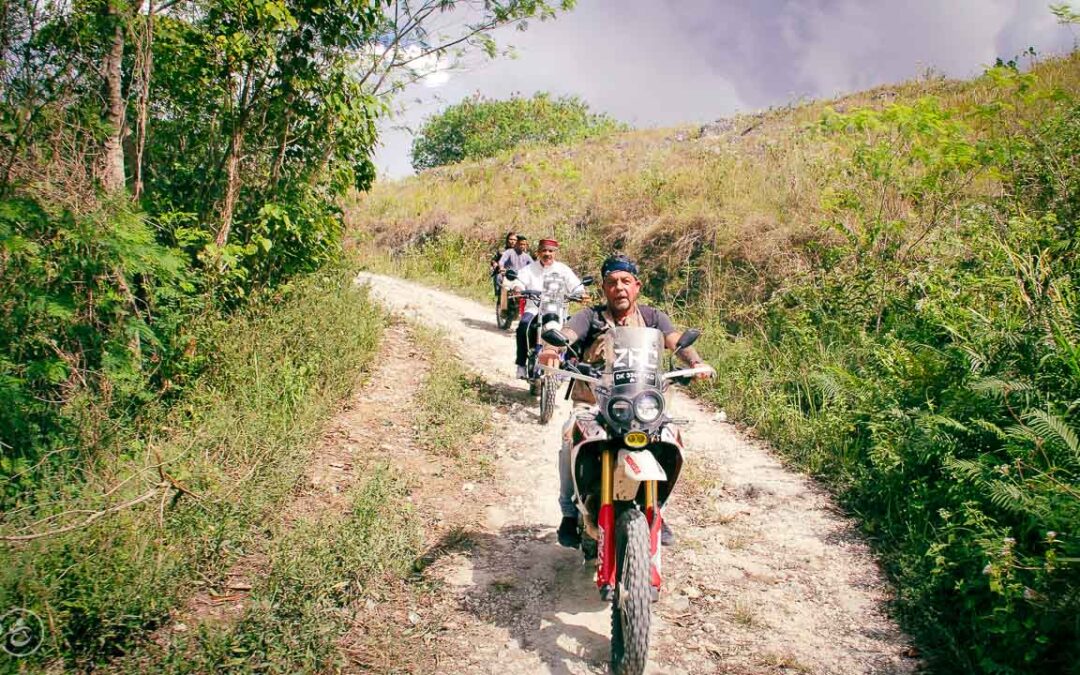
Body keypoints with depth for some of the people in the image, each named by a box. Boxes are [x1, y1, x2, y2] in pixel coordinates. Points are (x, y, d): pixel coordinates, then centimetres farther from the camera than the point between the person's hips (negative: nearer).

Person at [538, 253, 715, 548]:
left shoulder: (652, 317, 7)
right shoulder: (590, 317, 0)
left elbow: (676, 340, -9)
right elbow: (565, 334, -18)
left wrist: (694, 362, -32)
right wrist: (550, 349, -42)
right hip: (591, 403, -2)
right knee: (571, 437, -29)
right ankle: (570, 513, -12)